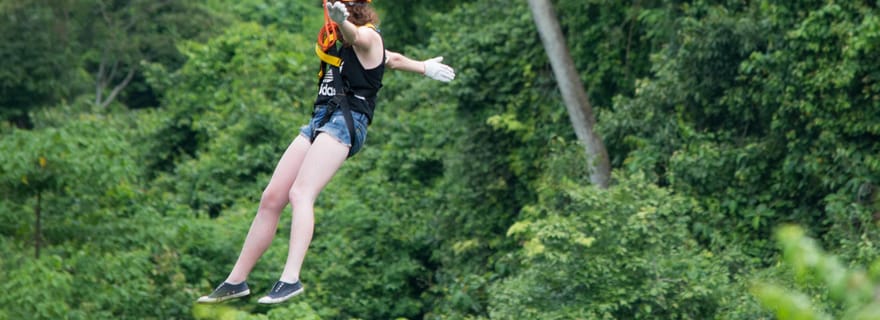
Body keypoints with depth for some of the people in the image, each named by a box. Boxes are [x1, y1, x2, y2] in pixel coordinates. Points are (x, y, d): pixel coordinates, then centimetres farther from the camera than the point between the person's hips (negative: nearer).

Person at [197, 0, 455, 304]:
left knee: (300, 193, -27)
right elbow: (393, 59, 37)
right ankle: (236, 281, 10)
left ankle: (290, 279, -38)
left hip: (346, 122, -9)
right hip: (319, 120, 9)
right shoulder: (341, 46, 23)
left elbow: (353, 33, -30)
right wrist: (424, 67, 55)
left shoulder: (367, 37, -3)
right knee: (271, 198, 4)